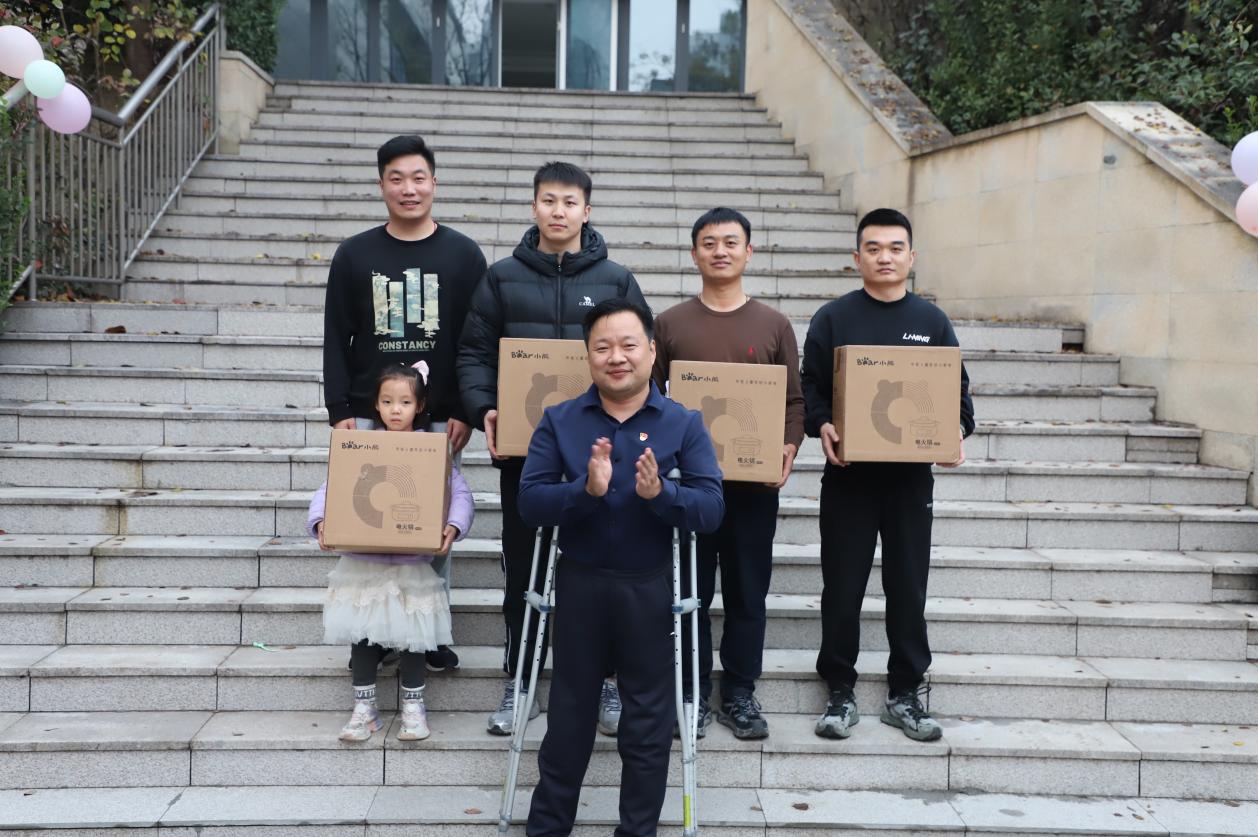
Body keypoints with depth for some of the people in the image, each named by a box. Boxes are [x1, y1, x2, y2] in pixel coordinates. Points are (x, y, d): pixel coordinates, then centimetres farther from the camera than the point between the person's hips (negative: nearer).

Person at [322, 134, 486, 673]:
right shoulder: (355, 254, 6)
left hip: (439, 421, -1)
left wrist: (466, 412, -6)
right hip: (369, 418, 1)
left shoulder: (463, 255, 3)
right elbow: (336, 341, 6)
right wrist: (340, 412, -3)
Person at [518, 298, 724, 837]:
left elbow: (711, 510, -12)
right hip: (579, 584, 1)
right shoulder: (558, 421, -2)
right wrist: (586, 490, -29)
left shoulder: (684, 424, -4)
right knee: (569, 713, 15)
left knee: (648, 721, 11)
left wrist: (659, 494, -30)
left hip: (649, 588, 0)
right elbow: (529, 503, -12)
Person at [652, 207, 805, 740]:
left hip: (755, 480, 1)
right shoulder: (670, 323, 6)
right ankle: (693, 692, 18)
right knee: (690, 591, 6)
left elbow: (794, 400, 8)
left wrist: (789, 447, -8)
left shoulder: (774, 325, 7)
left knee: (748, 590, 7)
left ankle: (739, 693, 19)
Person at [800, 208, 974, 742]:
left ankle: (905, 693, 20)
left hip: (911, 476, 2)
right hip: (848, 474, -1)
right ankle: (840, 691, 17)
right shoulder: (832, 318, 3)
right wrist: (821, 426, -18)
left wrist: (959, 429, -8)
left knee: (908, 586, 7)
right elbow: (810, 387, 1)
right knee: (842, 587, 3)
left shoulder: (932, 322, 9)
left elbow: (957, 389, 10)